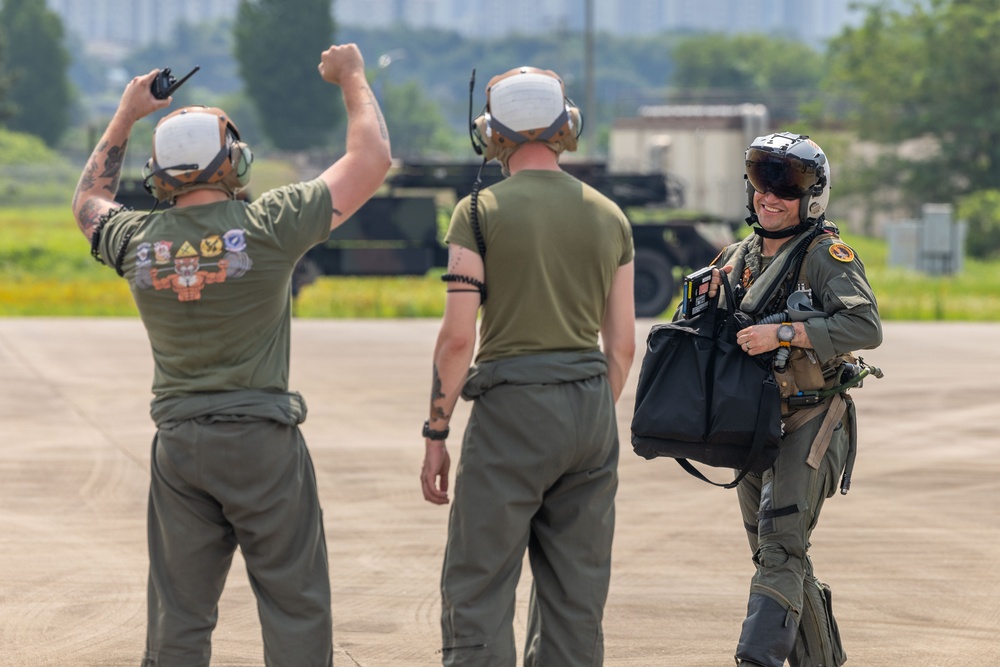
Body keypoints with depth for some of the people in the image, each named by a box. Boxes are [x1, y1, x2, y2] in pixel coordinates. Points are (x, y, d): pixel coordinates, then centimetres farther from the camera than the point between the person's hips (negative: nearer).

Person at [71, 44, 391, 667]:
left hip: (177, 445, 4)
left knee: (180, 614, 9)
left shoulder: (139, 240, 0)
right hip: (262, 440, -4)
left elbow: (89, 201, 25)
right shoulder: (266, 226, -12)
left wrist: (126, 115, 31)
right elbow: (372, 159, -5)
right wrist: (353, 77, 10)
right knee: (295, 605, 3)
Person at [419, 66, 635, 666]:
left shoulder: (481, 211, -4)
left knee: (478, 594, -3)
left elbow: (458, 336, -9)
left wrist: (436, 434, -2)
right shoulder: (609, 217, 10)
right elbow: (622, 344, 10)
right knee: (576, 600, 9)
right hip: (592, 408, 5)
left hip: (513, 410, -5)